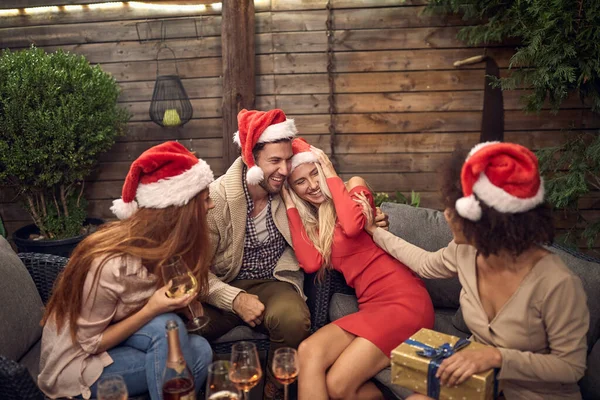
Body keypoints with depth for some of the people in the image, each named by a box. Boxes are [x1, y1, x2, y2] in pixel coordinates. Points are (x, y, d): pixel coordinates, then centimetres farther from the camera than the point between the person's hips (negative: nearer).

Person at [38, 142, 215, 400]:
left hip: (114, 339, 6)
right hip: (76, 363, -6)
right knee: (167, 326, -30)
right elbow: (91, 342, -19)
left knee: (200, 350, -20)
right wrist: (151, 310, -30)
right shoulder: (109, 265, -31)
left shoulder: (159, 243, -9)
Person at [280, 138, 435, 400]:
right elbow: (312, 263, -6)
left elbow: (353, 226, -21)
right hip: (371, 306, 5)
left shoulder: (353, 187, 3)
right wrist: (290, 206, 1)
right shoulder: (310, 223, 15)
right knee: (308, 352, -23)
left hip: (402, 301, -5)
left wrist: (331, 175, -7)